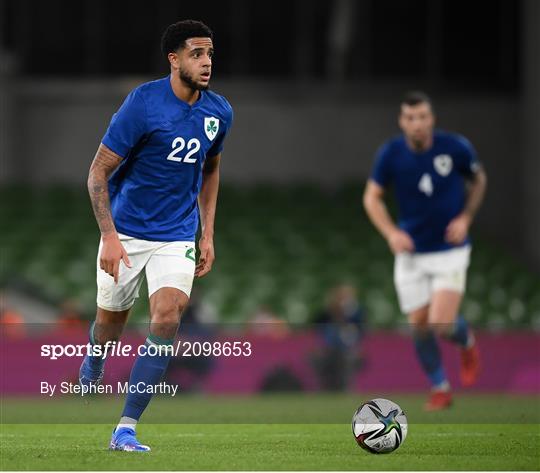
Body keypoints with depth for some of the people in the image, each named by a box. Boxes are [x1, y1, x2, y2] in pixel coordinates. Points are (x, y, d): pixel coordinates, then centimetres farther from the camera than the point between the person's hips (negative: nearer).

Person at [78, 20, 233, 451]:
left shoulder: (219, 112, -3)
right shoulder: (143, 104, -18)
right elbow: (99, 172, -14)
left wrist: (208, 234, 12)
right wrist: (109, 237, -21)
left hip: (177, 235, 3)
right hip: (126, 231, -2)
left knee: (168, 315, -17)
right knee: (112, 318, 11)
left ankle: (126, 428, -13)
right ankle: (92, 368, 51)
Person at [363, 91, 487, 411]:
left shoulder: (455, 147, -12)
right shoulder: (390, 154, -10)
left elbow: (478, 179, 7)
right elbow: (372, 197, 2)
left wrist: (465, 217, -5)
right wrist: (391, 232, -14)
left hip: (450, 250, -2)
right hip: (411, 251, 2)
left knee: (442, 324, -15)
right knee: (420, 327, 3)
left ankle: (468, 343, 22)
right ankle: (440, 388, 25)